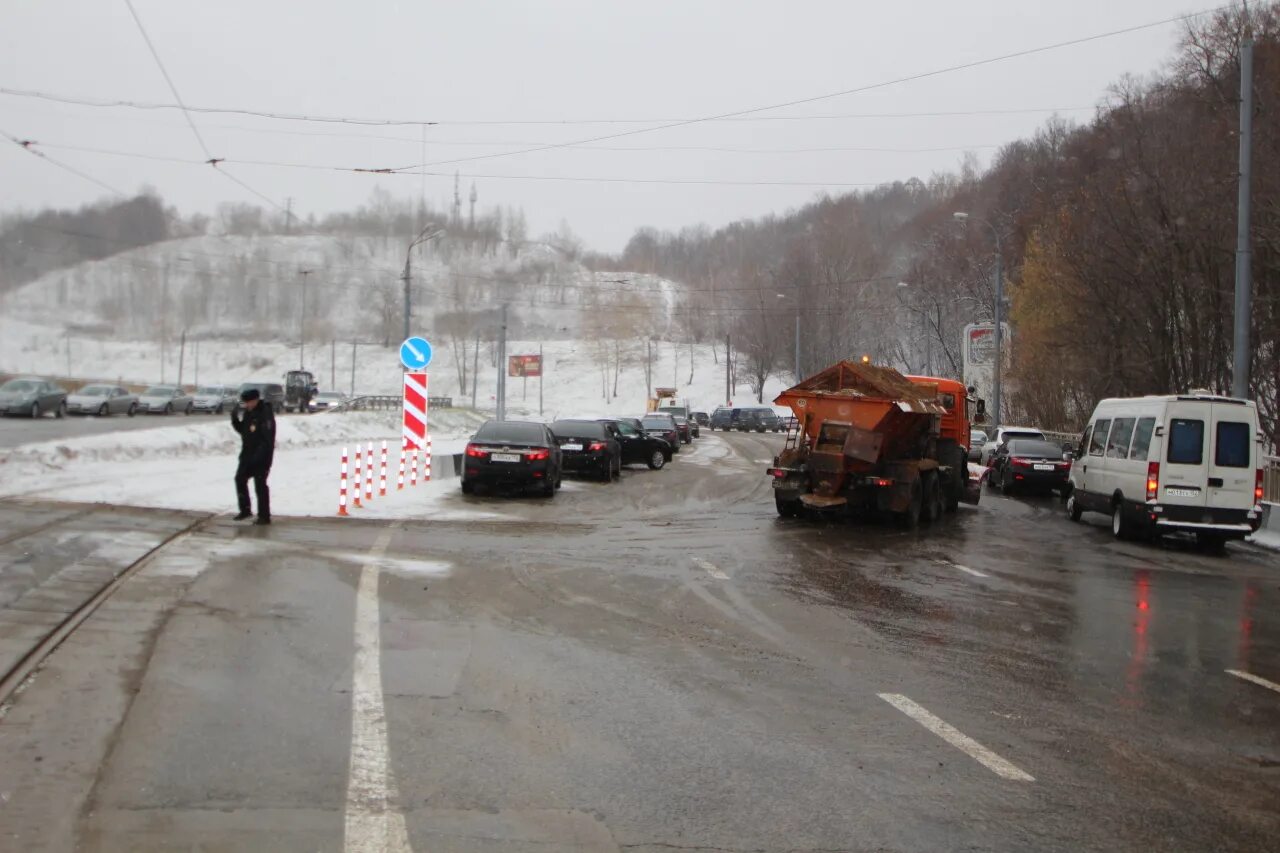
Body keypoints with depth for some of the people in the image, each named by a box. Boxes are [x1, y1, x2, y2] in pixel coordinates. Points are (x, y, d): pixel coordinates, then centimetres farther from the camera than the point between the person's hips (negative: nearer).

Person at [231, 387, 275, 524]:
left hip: (261, 456, -9)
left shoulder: (265, 414, -18)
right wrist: (235, 419, -1)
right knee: (240, 479, 13)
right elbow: (241, 430, 18)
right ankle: (245, 509, 27)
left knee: (260, 485, -5)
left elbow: (267, 439, -23)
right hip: (247, 454, 9)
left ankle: (264, 516, 3)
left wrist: (258, 456, -26)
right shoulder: (247, 412, 9)